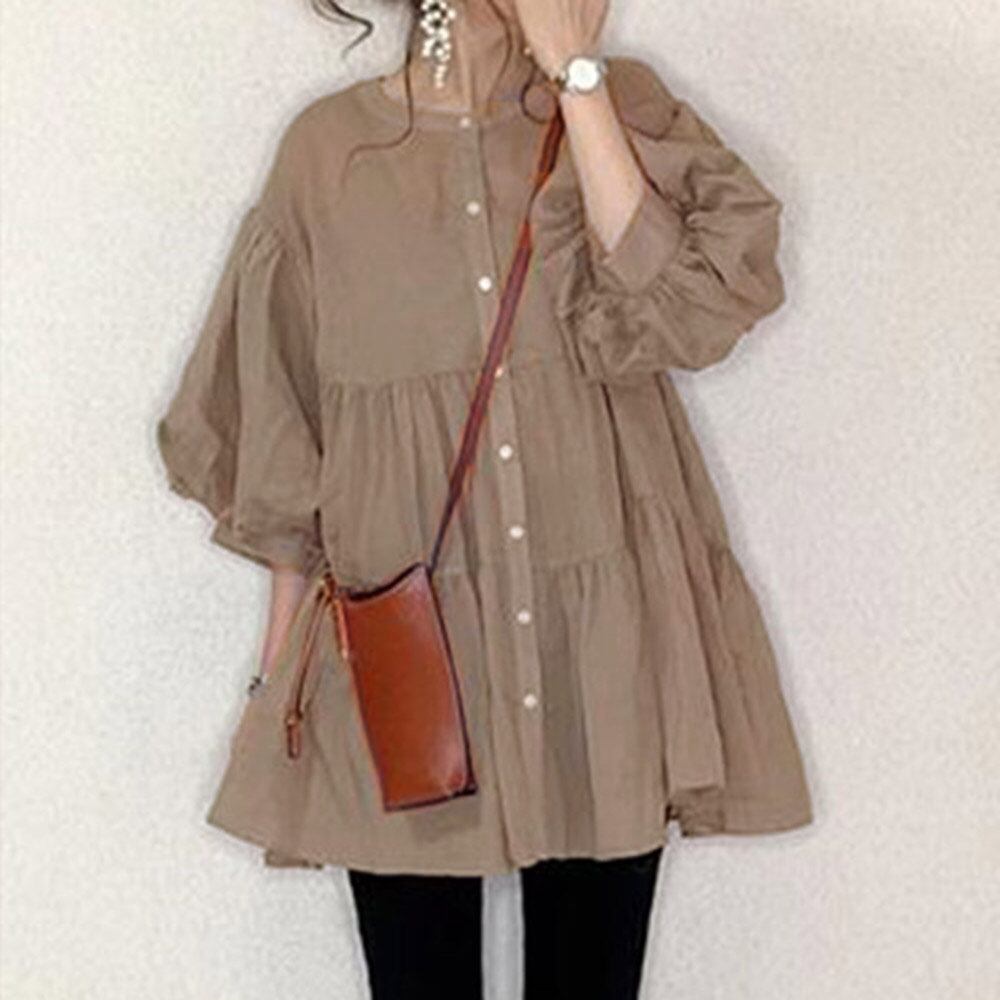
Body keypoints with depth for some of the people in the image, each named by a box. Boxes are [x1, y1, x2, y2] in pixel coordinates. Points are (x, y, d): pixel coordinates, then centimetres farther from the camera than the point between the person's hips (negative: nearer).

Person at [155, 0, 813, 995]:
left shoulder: (626, 108, 3)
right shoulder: (329, 149, 2)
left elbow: (682, 307, -15)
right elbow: (275, 427, 7)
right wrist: (281, 651, 8)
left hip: (604, 642, 1)